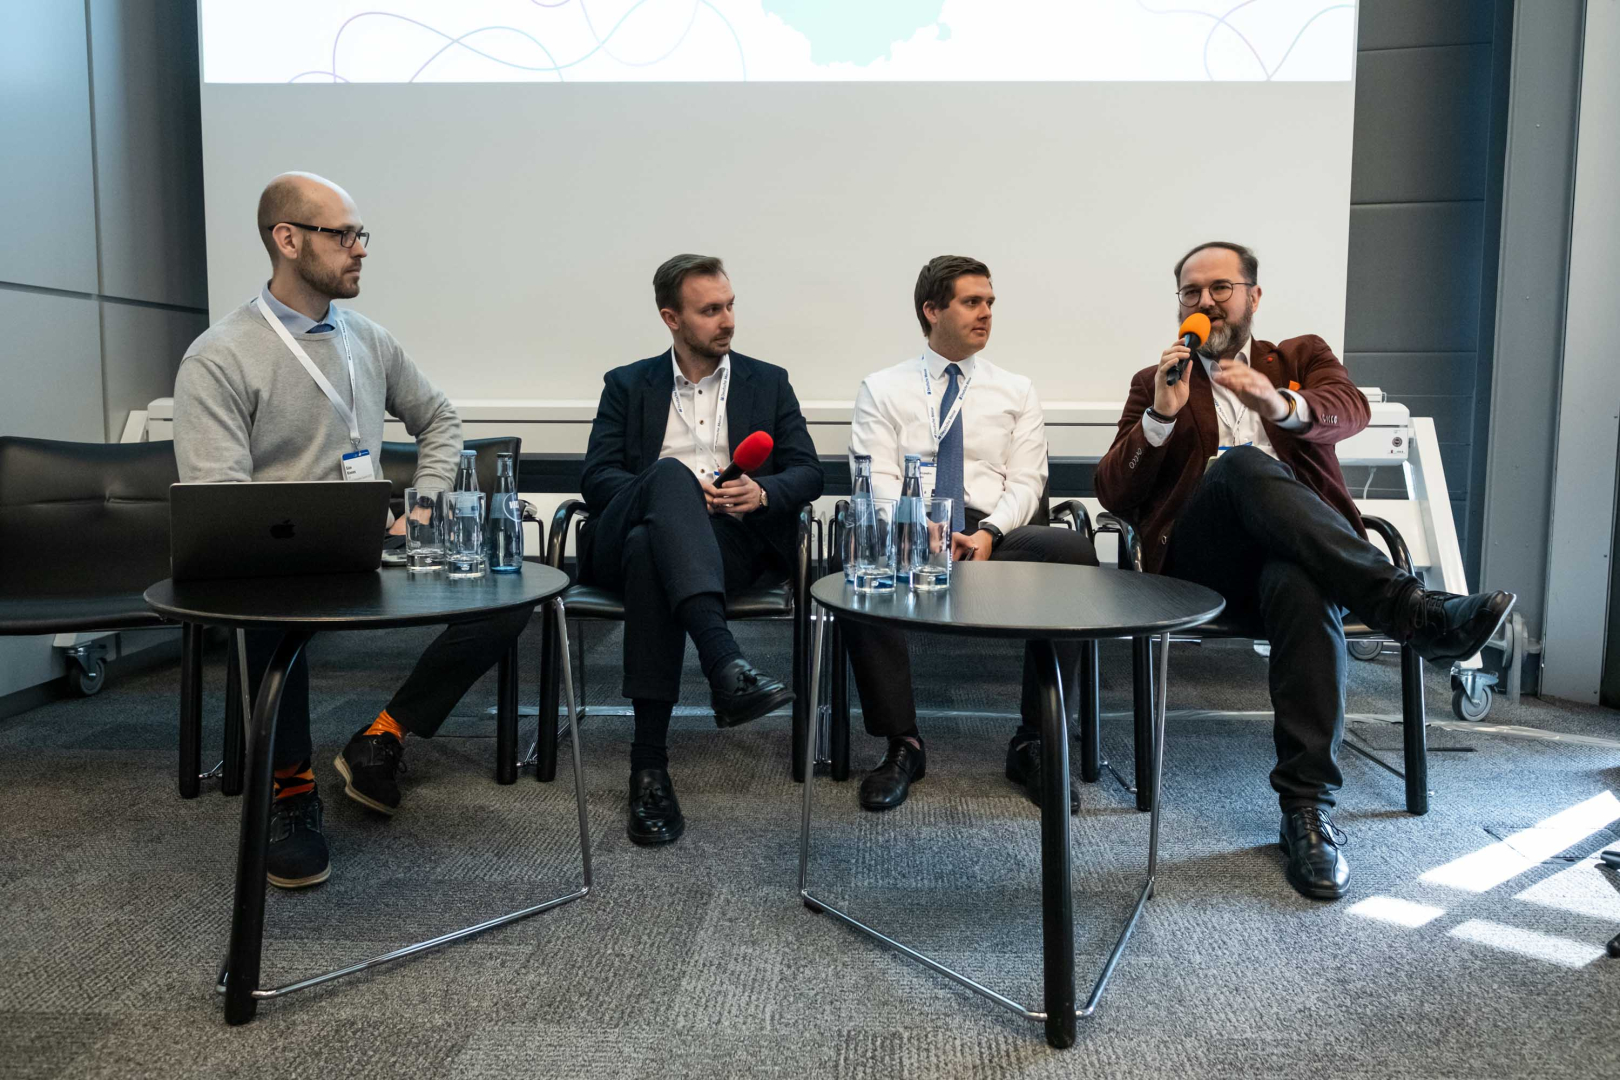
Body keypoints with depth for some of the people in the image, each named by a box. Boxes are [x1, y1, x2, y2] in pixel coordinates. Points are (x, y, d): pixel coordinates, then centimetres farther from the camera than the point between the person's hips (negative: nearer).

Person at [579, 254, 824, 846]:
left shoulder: (768, 382, 21)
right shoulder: (627, 385, 19)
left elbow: (808, 473, 12)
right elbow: (596, 477, 6)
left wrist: (761, 493, -12)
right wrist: (679, 492, -12)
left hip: (734, 542, 0)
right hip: (628, 535, 0)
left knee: (649, 551, -36)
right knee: (671, 472, -36)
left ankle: (650, 761, -38)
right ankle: (726, 666, -52)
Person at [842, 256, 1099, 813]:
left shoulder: (1016, 391, 18)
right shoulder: (882, 389, 13)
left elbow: (1025, 481, 8)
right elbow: (876, 480, 0)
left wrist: (988, 533, -13)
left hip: (997, 533, 2)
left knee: (1073, 551, -31)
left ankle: (1033, 744, -19)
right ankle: (901, 744, -21)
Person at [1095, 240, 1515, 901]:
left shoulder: (1302, 356, 23)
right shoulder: (1155, 382, 22)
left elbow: (1349, 410, -2)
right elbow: (1114, 494, 8)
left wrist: (1284, 405, -26)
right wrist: (1162, 414, -9)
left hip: (1295, 553, 1)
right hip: (1198, 565, 0)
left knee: (1301, 587, -37)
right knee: (1242, 463, -32)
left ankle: (1307, 807, -32)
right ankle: (1412, 610, -40)